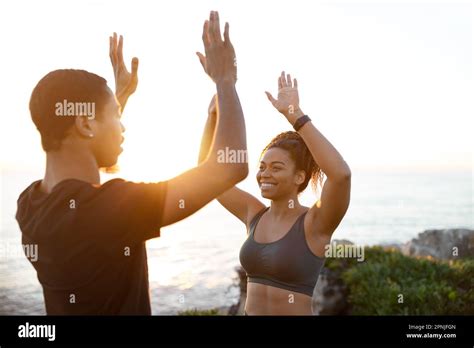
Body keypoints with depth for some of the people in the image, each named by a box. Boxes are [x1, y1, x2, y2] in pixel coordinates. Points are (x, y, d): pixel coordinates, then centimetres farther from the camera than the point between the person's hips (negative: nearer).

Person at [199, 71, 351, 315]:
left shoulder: (315, 223, -15)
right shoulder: (254, 214, 1)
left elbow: (341, 174, -33)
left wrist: (294, 114, -31)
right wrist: (214, 114, -7)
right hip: (249, 310, 5)